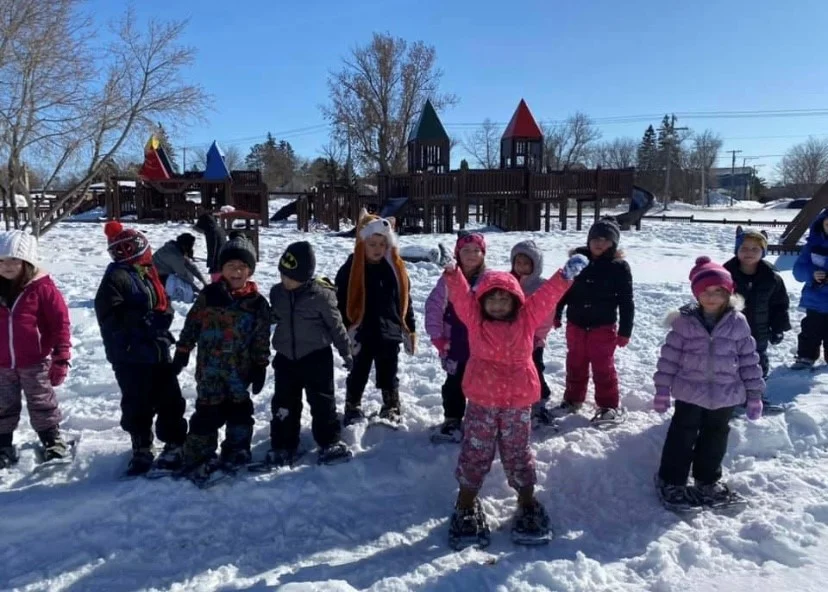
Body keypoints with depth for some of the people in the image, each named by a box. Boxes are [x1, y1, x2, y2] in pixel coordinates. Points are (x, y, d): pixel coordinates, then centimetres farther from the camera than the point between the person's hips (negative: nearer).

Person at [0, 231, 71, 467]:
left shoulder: (42, 287, -14)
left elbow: (60, 323, -12)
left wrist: (61, 358, -12)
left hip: (35, 362, -4)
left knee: (41, 406, 10)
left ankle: (53, 441, 26)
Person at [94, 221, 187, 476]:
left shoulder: (148, 273, 12)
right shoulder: (116, 278, -12)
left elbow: (163, 305, 19)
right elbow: (111, 318, -19)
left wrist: (161, 320, 0)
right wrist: (144, 320, -20)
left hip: (158, 350, 7)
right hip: (130, 355, -7)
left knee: (170, 399, 10)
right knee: (138, 405, 6)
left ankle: (174, 444, 23)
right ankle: (142, 449, 21)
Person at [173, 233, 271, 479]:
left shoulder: (258, 303, -1)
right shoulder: (209, 295, -4)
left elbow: (262, 340, 3)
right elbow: (191, 325, 3)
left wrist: (260, 367, 2)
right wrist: (182, 352, 3)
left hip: (240, 369, 2)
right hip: (210, 368, -2)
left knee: (240, 411, 13)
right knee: (208, 412, -1)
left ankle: (237, 451, 29)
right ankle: (199, 457, 13)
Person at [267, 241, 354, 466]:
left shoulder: (321, 294, -16)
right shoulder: (277, 292, -1)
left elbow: (335, 324, -6)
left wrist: (346, 352, 0)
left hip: (316, 357, -4)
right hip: (285, 357, 5)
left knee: (322, 401, 4)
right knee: (284, 403, 10)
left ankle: (329, 443, 17)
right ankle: (283, 445, 24)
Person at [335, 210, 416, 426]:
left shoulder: (396, 267, 0)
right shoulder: (350, 269, -9)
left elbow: (405, 301, 7)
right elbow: (341, 304, -6)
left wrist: (410, 329, 7)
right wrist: (344, 333, -10)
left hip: (389, 334, 2)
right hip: (360, 335, -2)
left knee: (389, 376, 15)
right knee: (358, 375, 13)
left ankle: (392, 410, 31)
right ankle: (352, 410, 28)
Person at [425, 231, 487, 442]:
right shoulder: (449, 278, -6)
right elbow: (433, 306, -6)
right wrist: (437, 336, -8)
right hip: (456, 343, 0)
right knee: (454, 384, 12)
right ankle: (452, 421, 28)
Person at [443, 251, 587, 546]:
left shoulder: (527, 318, 2)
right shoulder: (474, 319, -1)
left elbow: (547, 296, -3)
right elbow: (461, 297, -13)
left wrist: (567, 274, -15)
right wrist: (453, 274, -30)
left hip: (518, 402, 1)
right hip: (481, 402, -1)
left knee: (518, 454, 15)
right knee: (474, 454, 9)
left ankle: (527, 503, 34)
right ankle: (466, 506, 26)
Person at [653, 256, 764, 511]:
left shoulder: (738, 323, -4)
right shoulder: (685, 321, -8)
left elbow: (748, 359, 2)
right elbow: (670, 355, -6)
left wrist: (754, 394, 2)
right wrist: (662, 389, -7)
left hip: (725, 395, 2)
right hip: (690, 392, -2)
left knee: (715, 438, 17)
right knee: (682, 436, 6)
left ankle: (708, 480, 35)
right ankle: (670, 480, 19)